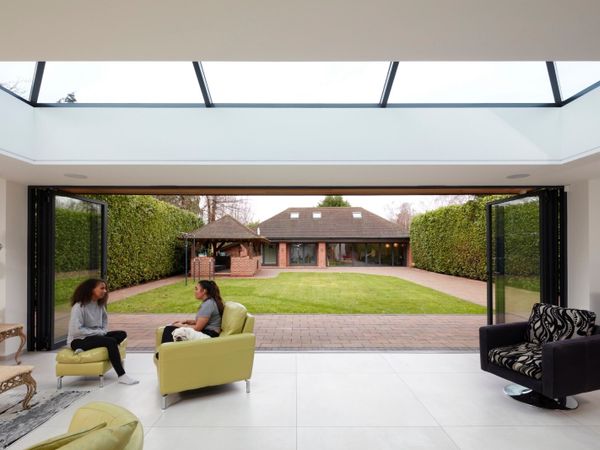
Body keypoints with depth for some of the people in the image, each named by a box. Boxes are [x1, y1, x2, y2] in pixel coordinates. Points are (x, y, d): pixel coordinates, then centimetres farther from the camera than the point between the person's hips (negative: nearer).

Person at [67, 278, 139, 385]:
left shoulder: (100, 305, 4)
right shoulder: (79, 307, -18)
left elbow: (105, 319, 20)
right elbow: (76, 330, -24)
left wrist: (103, 331, -1)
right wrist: (99, 332, -18)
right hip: (78, 340, -8)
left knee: (122, 334, -7)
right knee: (111, 341, -28)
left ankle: (85, 350, -17)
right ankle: (122, 376, -26)